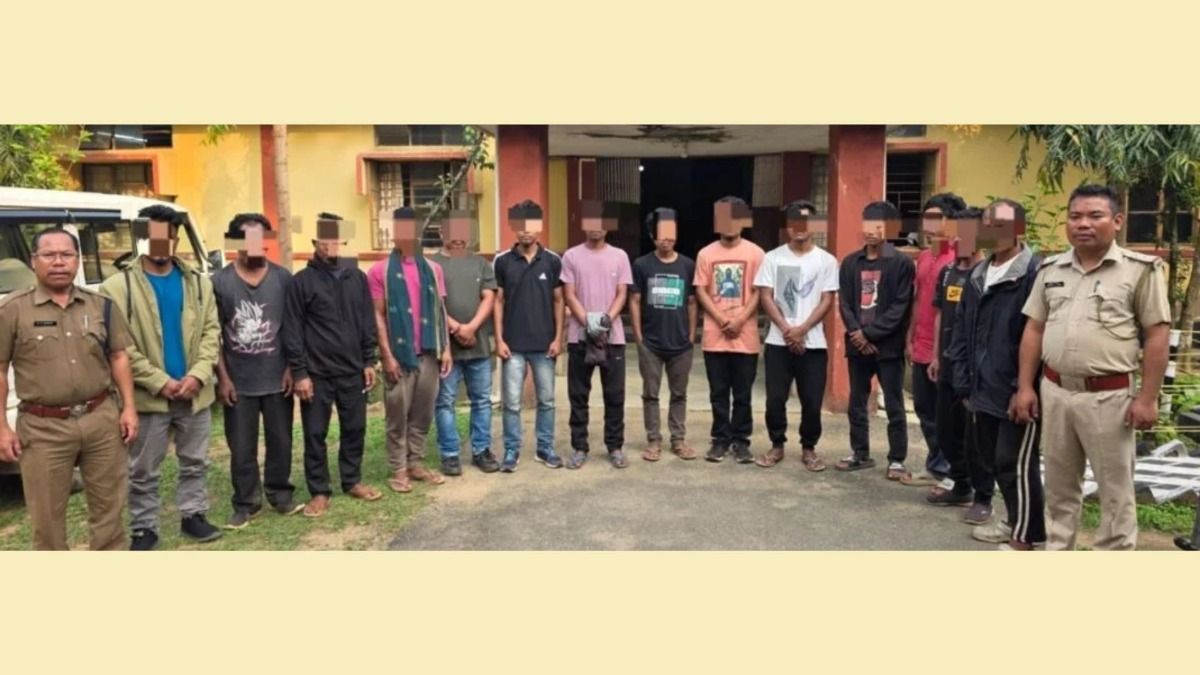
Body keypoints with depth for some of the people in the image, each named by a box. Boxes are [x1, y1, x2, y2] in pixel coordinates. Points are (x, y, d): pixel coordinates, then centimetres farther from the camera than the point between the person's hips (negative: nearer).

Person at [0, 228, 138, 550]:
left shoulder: (101, 305, 6)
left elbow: (119, 357, 9)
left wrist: (129, 407, 1)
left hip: (102, 418, 3)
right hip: (43, 428, -2)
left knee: (108, 504, 13)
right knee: (47, 515, 8)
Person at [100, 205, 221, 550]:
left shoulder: (199, 282, 5)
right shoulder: (118, 287, -7)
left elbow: (211, 332, 2)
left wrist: (198, 375, -12)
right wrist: (160, 382, -15)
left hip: (195, 392, 3)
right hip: (149, 396, -3)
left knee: (195, 462, 15)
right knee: (143, 470, 8)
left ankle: (192, 515, 30)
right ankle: (143, 528, 22)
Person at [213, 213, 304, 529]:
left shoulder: (283, 278, 0)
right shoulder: (219, 281, -3)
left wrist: (291, 368, -1)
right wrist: (222, 377, -4)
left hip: (277, 379, 1)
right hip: (239, 382, -1)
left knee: (280, 441, 12)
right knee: (241, 447, 7)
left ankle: (280, 495, 28)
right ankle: (245, 503, 21)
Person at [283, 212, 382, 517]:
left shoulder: (357, 277, 6)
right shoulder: (301, 281, -5)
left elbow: (367, 322, 10)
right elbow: (292, 331, -6)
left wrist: (369, 361, 6)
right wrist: (299, 372, -10)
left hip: (352, 371, 3)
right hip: (316, 373, -3)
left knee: (355, 428, 12)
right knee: (315, 434, 4)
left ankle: (353, 481, 28)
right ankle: (319, 492, 16)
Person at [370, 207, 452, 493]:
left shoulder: (432, 269, 10)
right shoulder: (379, 271, -1)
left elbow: (440, 311, 11)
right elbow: (378, 316, -4)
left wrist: (446, 348, 5)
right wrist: (387, 355, -9)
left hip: (429, 352, 4)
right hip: (399, 353, -3)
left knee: (423, 413, 10)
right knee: (398, 415, 3)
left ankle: (416, 462, 21)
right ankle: (398, 469, 12)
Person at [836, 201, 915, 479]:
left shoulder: (901, 263, -5)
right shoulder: (851, 263, 9)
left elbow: (900, 308, -10)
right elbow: (845, 303, 5)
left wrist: (870, 333, -14)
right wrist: (858, 333, -10)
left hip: (888, 346, -4)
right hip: (857, 345, 5)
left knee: (894, 406, 2)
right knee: (857, 404, 12)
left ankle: (897, 459, 12)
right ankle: (861, 454, 25)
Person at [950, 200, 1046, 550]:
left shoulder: (1035, 272, -13)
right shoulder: (977, 275, 13)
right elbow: (962, 331, 14)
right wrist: (964, 383, 11)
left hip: (1018, 392, -8)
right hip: (984, 390, 8)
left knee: (1017, 465, 1)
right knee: (993, 460, 17)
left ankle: (1029, 538, 16)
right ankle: (1014, 522, 35)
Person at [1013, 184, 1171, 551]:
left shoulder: (1140, 269, -5)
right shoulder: (1051, 269, 7)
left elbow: (1157, 336, -7)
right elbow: (1034, 330, 10)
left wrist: (1147, 397, -11)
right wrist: (1025, 387, 5)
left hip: (1108, 396, -4)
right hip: (1054, 391, 4)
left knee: (1115, 490, 7)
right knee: (1059, 483, 16)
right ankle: (1056, 553, 30)